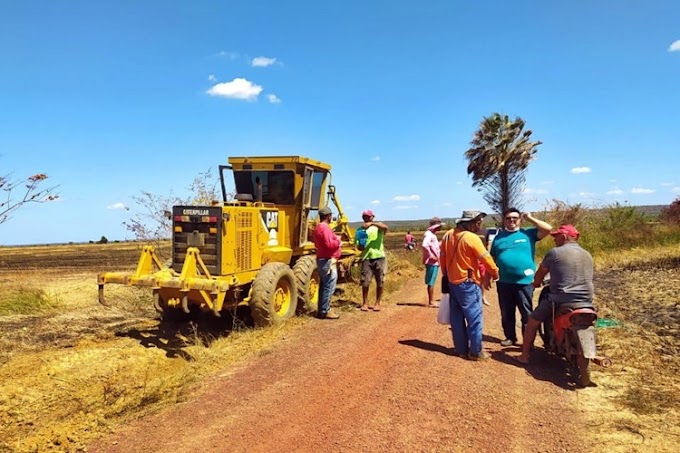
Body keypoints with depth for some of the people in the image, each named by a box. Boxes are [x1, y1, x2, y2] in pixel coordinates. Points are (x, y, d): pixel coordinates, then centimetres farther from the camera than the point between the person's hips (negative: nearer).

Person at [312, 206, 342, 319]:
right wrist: (338, 241, -9)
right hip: (328, 261, -11)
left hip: (322, 259, 11)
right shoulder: (325, 228, -18)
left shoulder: (318, 227, 15)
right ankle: (325, 311, -3)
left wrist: (335, 240, 16)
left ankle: (322, 310, 20)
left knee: (324, 285, 15)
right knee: (329, 286, -6)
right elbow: (330, 244, -28)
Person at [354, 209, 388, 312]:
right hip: (367, 258, 1)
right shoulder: (360, 229, 10)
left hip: (379, 257, -1)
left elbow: (385, 227, -18)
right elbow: (357, 244, 11)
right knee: (365, 281, -4)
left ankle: (377, 303, 15)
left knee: (380, 282, 4)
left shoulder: (378, 226, 6)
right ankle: (365, 303, 8)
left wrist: (372, 223, -29)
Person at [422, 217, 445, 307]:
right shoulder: (429, 234, -15)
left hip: (435, 262, 10)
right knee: (431, 283, -3)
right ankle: (431, 302, 2)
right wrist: (431, 256, -23)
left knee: (432, 283, 13)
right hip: (432, 263, -10)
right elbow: (424, 245, -30)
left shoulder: (433, 234, 16)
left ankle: (431, 301, 19)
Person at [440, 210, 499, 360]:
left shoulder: (448, 235, 5)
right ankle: (476, 352, 6)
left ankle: (461, 349, 20)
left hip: (452, 282, 8)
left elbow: (442, 258, 12)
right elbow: (486, 259, -13)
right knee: (474, 318, 1)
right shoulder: (472, 238, -18)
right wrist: (495, 274, 3)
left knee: (457, 317, 12)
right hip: (468, 284, -7)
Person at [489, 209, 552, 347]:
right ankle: (510, 337, 27)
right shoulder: (499, 237, 11)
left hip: (524, 282, -3)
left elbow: (548, 229, -8)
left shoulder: (528, 233, 4)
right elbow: (492, 259, 14)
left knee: (527, 314, 3)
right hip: (504, 283, 3)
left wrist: (530, 219, -2)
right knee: (506, 313, 13)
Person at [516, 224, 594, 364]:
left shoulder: (555, 252, -4)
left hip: (561, 300, -6)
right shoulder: (587, 255, 14)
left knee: (533, 321, 11)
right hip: (586, 301, 6)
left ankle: (524, 356, 14)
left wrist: (536, 283, 29)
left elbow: (540, 272, 8)